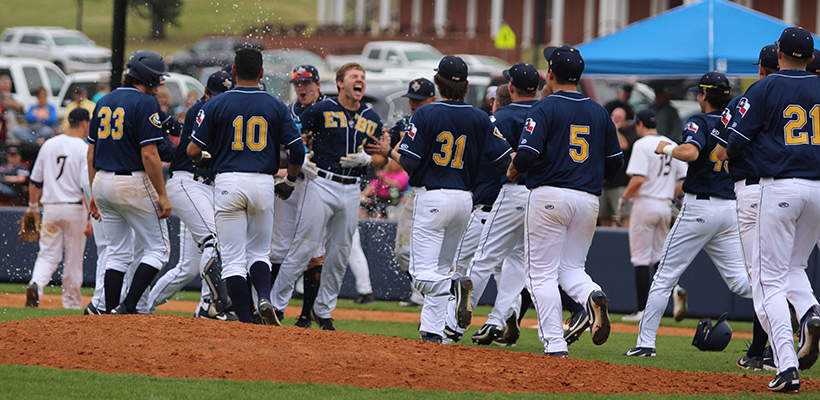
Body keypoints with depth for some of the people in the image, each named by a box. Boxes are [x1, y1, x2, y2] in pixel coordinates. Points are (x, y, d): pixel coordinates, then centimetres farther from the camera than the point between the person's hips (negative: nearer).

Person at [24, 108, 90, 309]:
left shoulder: (49, 145, 6)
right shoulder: (85, 149, -9)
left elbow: (35, 181, 10)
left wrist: (33, 207, 19)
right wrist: (91, 217, -13)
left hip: (50, 208, 3)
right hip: (75, 208, -3)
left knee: (48, 254, 6)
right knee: (73, 259, 9)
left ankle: (36, 284, -22)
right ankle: (72, 304, 16)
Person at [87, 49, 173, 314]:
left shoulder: (104, 102, 11)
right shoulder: (145, 103, -12)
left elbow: (92, 152, 13)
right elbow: (149, 154, -18)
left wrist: (95, 193, 18)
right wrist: (162, 195, -14)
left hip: (103, 183, 7)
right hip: (134, 184, -7)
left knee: (118, 253, 14)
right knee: (157, 249, 2)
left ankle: (110, 313, 8)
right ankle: (128, 307, -12)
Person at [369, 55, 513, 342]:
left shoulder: (425, 115, -8)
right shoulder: (479, 119, 2)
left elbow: (409, 162, -12)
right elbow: (506, 160, -2)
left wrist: (388, 151, 7)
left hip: (432, 197, -5)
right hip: (465, 200, 5)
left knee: (423, 275, -6)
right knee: (440, 267, 17)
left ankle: (454, 286, -35)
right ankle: (432, 330, 14)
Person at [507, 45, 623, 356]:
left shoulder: (545, 109, -6)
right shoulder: (599, 112, 11)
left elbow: (526, 155, -16)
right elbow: (615, 163, 13)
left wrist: (514, 170, 5)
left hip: (549, 196, -5)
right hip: (588, 199, 5)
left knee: (542, 273, 0)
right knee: (571, 268, 15)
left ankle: (555, 347, -8)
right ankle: (592, 296, -19)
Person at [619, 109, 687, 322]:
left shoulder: (642, 145, -11)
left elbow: (638, 179, -21)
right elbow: (684, 179, 9)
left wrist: (624, 198, -6)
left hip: (646, 203, -7)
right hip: (665, 206, 7)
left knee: (641, 258, 0)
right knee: (658, 256, 17)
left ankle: (643, 310, -1)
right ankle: (674, 288, -11)